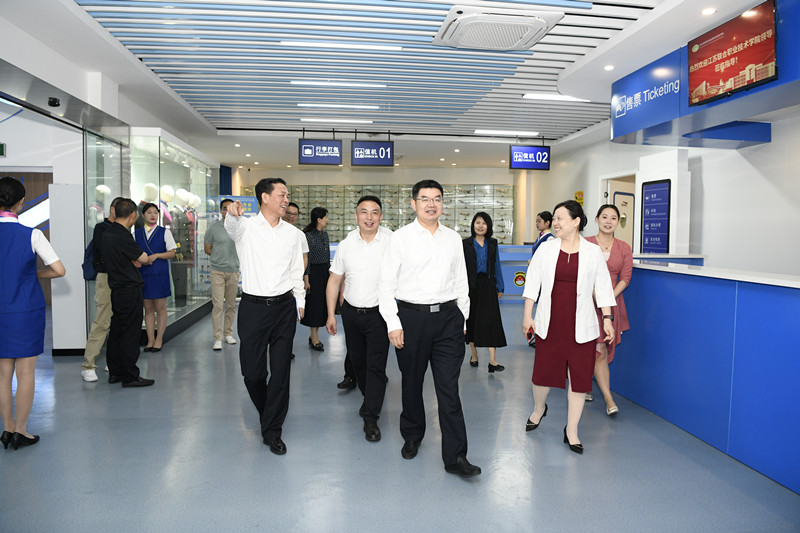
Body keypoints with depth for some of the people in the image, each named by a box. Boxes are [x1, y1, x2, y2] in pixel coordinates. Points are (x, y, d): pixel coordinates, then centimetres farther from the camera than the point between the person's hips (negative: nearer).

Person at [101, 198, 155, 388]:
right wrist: (148, 259, 13)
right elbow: (143, 259, -7)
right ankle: (130, 376, 4)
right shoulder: (123, 237, -19)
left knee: (116, 332, 15)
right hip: (130, 290, -9)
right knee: (130, 334, -2)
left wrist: (135, 260, 6)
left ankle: (115, 372, 24)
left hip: (116, 291, 9)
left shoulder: (106, 235, 9)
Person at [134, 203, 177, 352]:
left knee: (160, 308, 0)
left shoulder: (164, 232, 4)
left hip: (160, 274, -2)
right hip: (142, 274, 2)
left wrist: (156, 255, -13)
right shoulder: (136, 233, 11)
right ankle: (150, 340, 13)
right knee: (148, 309, 6)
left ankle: (159, 340, 9)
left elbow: (172, 253, 1)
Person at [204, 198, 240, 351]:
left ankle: (228, 333, 23)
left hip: (234, 271, 3)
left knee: (231, 305, 10)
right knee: (218, 305, -8)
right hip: (217, 271, -3)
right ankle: (217, 338, -4)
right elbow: (207, 249, 8)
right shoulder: (213, 229, 0)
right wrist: (220, 257, 1)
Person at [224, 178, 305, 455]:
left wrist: (300, 302, 17)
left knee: (281, 372, 2)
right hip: (253, 306, -2)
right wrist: (232, 213, -47)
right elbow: (231, 226, -24)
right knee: (252, 371, 4)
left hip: (284, 307, 2)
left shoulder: (294, 233, 9)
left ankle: (272, 431, 16)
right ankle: (267, 413, 33)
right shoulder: (245, 226, 0)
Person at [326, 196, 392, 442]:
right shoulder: (346, 244, 2)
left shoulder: (392, 242, -9)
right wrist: (331, 315, 8)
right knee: (357, 360, 17)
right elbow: (334, 280, 9)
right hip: (351, 312, 4)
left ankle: (371, 418, 5)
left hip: (379, 313, -4)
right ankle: (369, 397, 42)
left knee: (376, 365, -4)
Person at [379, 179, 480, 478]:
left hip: (448, 317, 2)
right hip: (411, 316, -1)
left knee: (449, 388, -1)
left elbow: (461, 281, 14)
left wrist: (462, 318, 11)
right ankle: (412, 437, 36)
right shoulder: (401, 238, -1)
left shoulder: (453, 238, 9)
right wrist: (393, 323, -7)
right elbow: (387, 283, -2)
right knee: (412, 383, 13)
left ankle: (455, 456, 5)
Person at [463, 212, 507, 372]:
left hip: (488, 286, 1)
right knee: (472, 319, 7)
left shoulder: (492, 243, 8)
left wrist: (500, 287, 7)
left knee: (491, 320, -7)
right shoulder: (466, 244, 1)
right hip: (471, 286, -1)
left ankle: (492, 360, -9)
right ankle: (474, 355, 24)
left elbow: (496, 265, 10)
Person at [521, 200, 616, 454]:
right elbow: (532, 281, 5)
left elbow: (602, 287, 6)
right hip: (550, 322, 1)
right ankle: (539, 408, 39)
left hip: (581, 324, 0)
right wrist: (527, 314, 1)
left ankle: (571, 430, 18)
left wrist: (607, 318, 2)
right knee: (544, 370, 7)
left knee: (579, 376, 2)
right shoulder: (545, 249, 3)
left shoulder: (593, 252, 2)